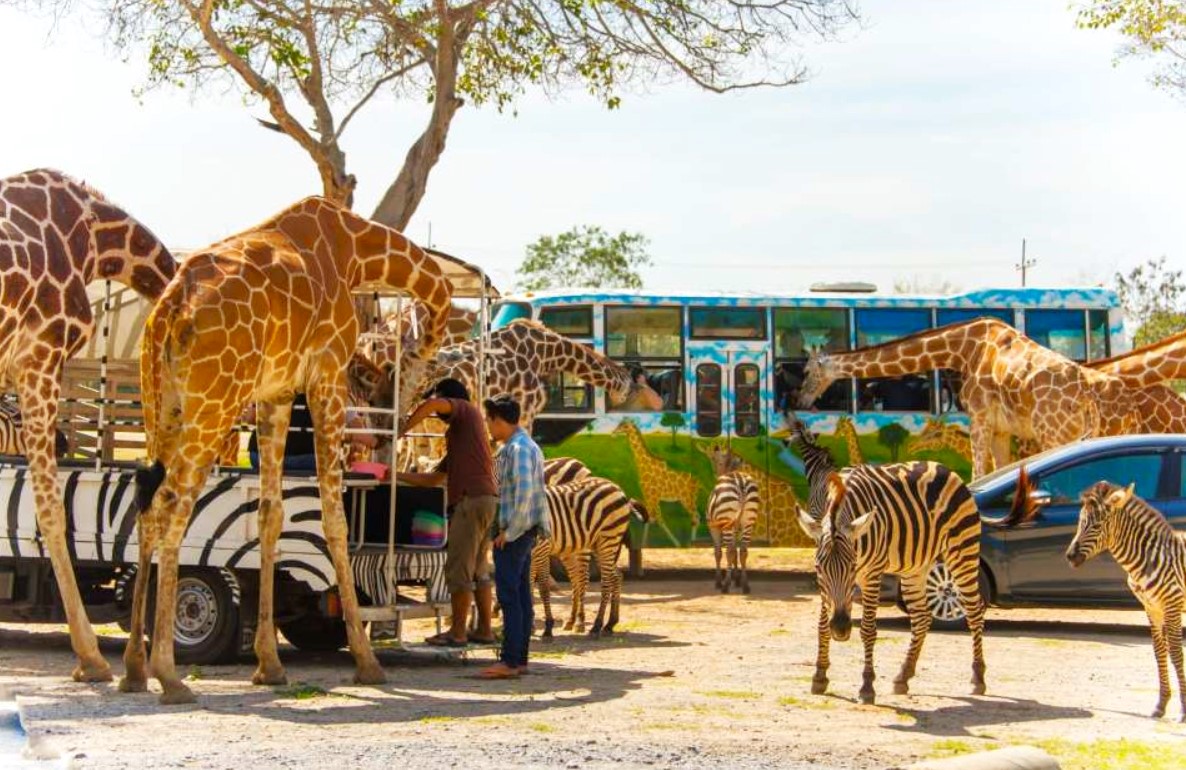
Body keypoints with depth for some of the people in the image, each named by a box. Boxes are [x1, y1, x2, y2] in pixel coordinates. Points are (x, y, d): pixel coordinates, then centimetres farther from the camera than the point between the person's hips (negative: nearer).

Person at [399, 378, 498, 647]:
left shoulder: (466, 410, 2)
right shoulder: (457, 437, 28)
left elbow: (431, 404, -19)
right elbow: (433, 479, 28)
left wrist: (400, 432, -11)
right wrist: (397, 475, 29)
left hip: (472, 499, -10)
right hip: (487, 500, 10)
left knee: (459, 568, -5)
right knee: (479, 568, 14)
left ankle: (457, 632, -2)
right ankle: (484, 630, 18)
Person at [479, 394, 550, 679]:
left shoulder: (518, 449, -15)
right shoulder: (528, 446, 17)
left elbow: (524, 493, -25)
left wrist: (509, 532, -19)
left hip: (512, 534, -10)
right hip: (525, 532, 10)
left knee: (509, 596, -9)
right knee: (521, 595, 10)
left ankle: (509, 661, -9)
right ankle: (519, 659, 14)